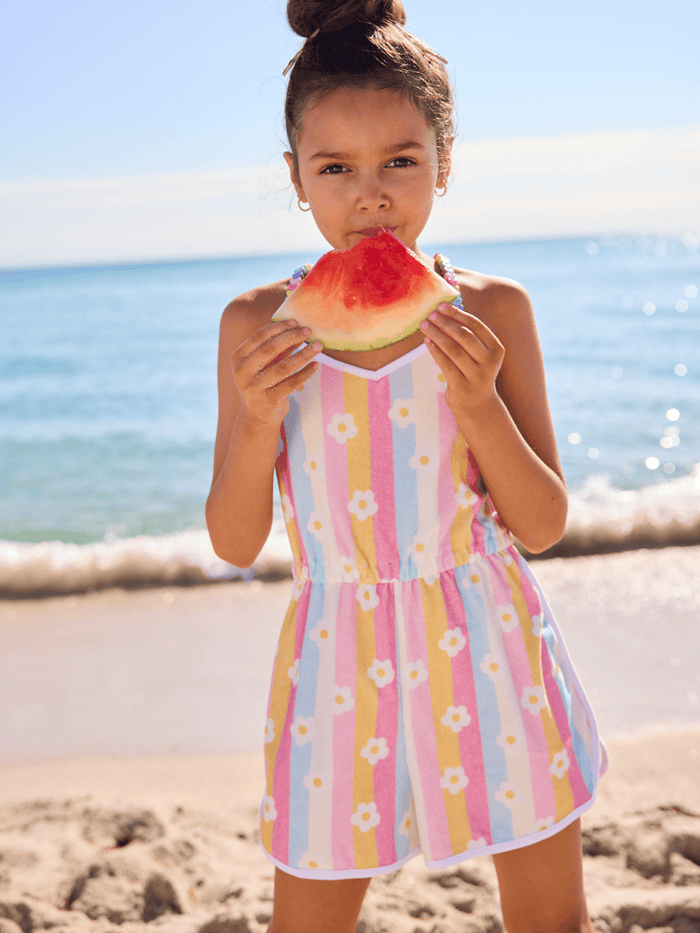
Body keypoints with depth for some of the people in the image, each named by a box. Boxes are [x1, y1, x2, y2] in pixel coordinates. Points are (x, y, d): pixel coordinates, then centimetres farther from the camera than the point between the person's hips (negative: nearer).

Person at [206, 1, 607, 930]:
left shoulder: (494, 311, -5)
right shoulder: (258, 325, -5)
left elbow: (544, 526, -4)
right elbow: (235, 543, -2)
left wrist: (478, 402, -20)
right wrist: (256, 421, -20)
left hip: (488, 643, 1)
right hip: (343, 654, 0)